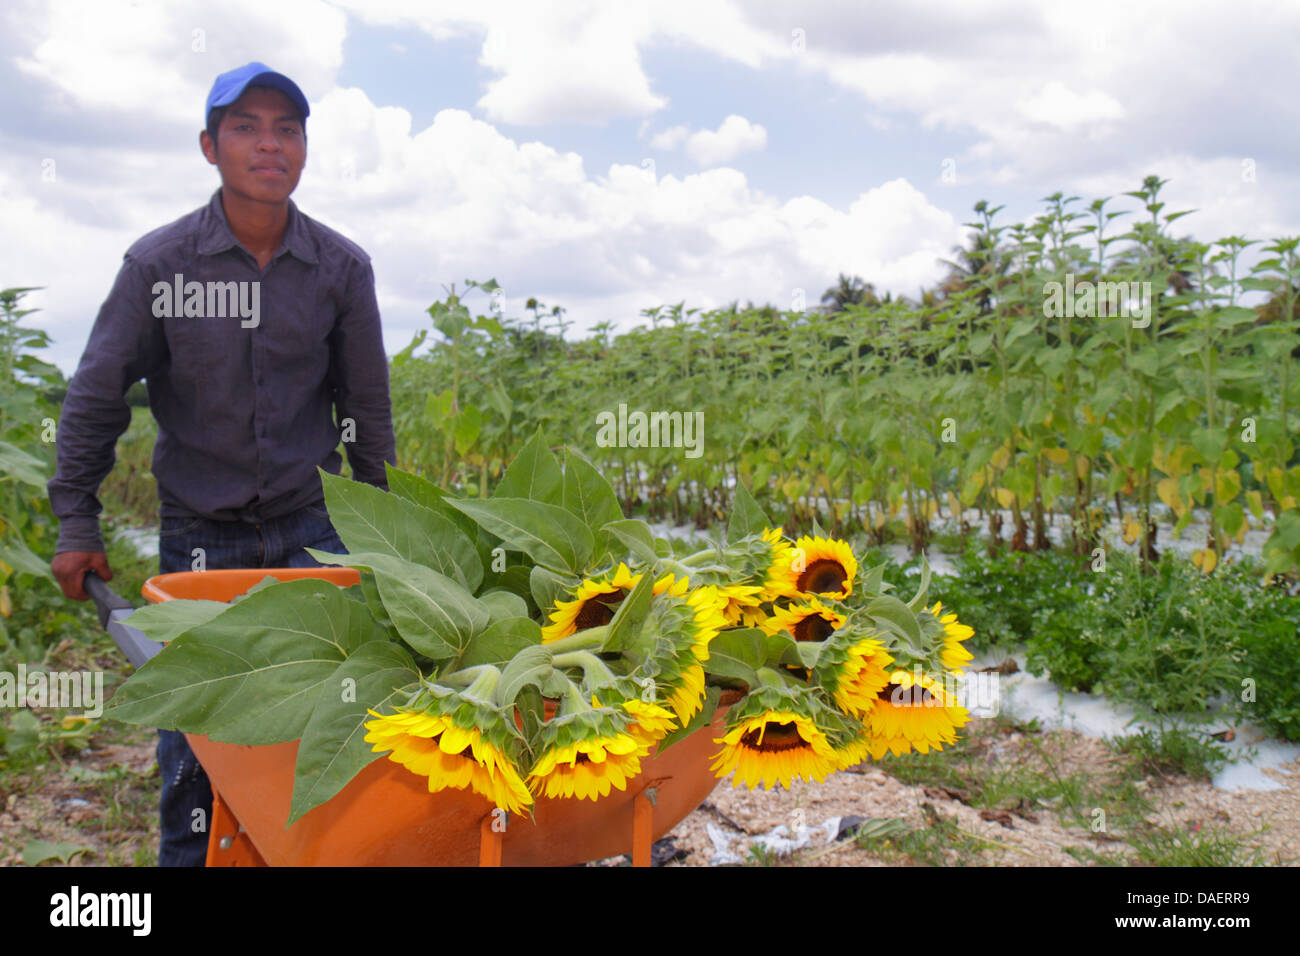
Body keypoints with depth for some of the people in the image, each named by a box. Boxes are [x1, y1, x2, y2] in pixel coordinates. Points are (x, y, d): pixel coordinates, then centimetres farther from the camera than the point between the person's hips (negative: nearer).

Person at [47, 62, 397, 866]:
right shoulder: (159, 264, -7)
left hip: (307, 527, 1)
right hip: (197, 534, -1)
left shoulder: (342, 267, -2)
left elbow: (367, 409, 7)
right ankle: (188, 856, 26)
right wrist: (77, 525, 1)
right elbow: (96, 400, 2)